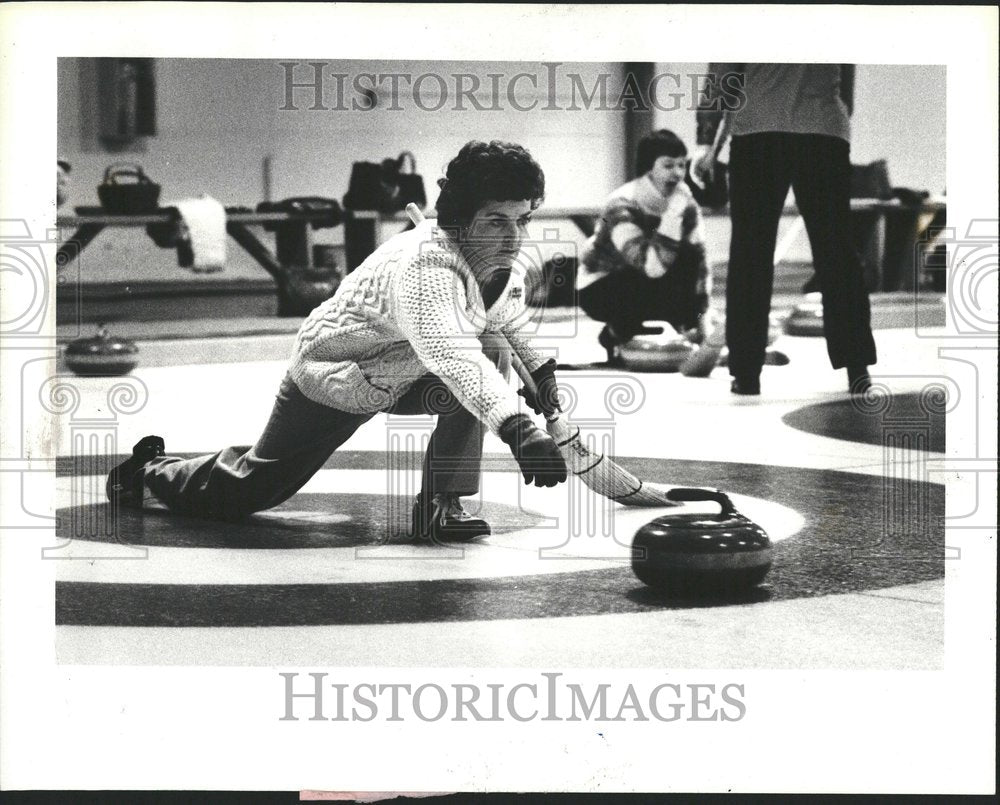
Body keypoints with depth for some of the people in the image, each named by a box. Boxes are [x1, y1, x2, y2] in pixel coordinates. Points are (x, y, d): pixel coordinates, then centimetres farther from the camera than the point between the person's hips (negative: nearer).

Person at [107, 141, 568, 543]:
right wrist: (516, 427, -69)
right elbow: (453, 357, -57)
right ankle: (151, 473, 35)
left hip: (400, 375, 7)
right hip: (330, 374, -7)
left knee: (495, 355, -18)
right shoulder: (423, 267, -40)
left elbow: (504, 320, 14)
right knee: (246, 491, 4)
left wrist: (537, 369, 0)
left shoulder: (500, 263, -12)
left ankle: (441, 503, -10)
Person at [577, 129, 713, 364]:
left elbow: (699, 261, -8)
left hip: (641, 287, 6)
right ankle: (615, 335, -8)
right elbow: (652, 267, -40)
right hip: (597, 290, -6)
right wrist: (673, 214, -42)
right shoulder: (622, 205, -28)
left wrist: (701, 316, -17)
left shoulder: (686, 203, -9)